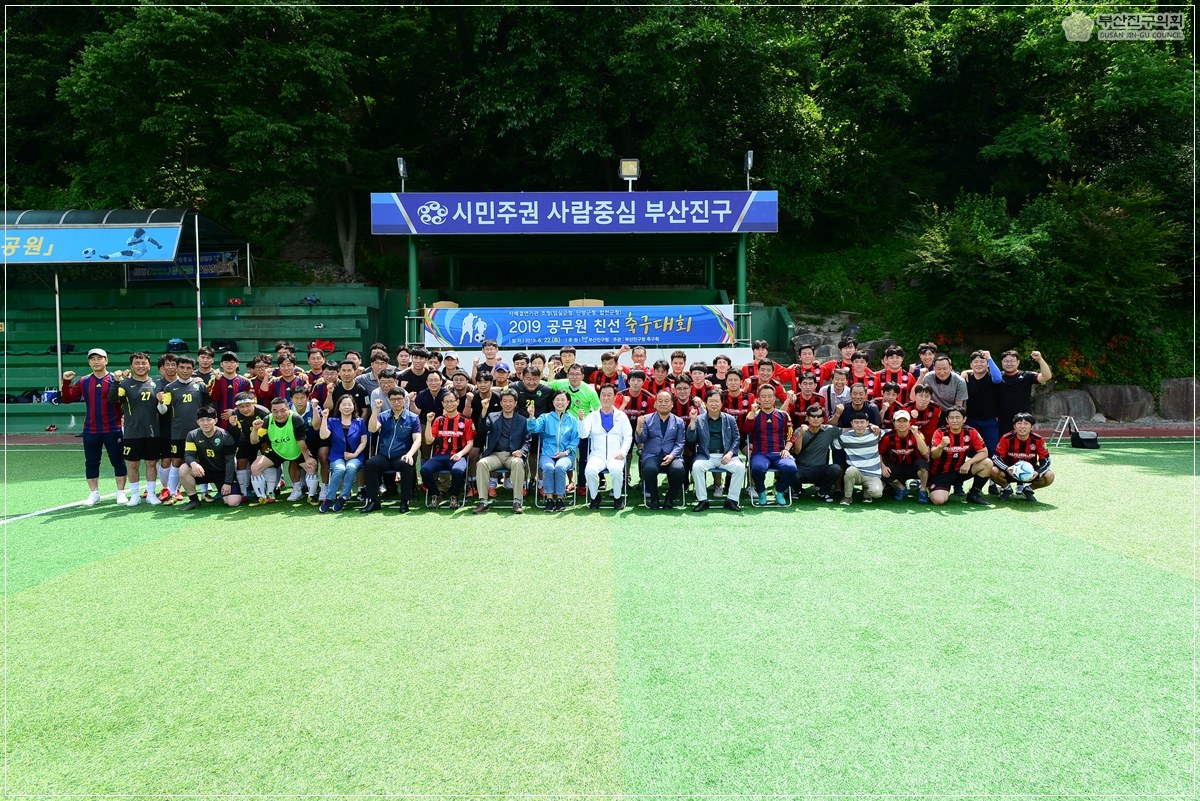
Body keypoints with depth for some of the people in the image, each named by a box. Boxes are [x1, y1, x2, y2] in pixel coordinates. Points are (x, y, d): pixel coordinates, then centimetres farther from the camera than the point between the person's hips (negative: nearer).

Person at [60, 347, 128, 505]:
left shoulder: (115, 379, -2)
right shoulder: (83, 382, 8)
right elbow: (67, 399, 7)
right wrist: (66, 382, -5)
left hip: (113, 430, -3)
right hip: (90, 431, 3)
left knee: (118, 461, 3)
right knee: (91, 463, 9)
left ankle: (121, 492, 14)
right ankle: (94, 494, 19)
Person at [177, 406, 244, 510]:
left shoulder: (225, 436, -13)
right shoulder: (192, 435, -5)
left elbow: (230, 461, -12)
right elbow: (188, 455, -12)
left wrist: (228, 483, -16)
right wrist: (193, 463, -38)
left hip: (223, 472, -3)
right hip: (204, 471, 3)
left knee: (233, 502, -21)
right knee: (183, 470, -27)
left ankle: (224, 493, 18)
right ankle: (194, 500, -8)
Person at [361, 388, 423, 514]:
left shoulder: (413, 418, 7)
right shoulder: (383, 416, 12)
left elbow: (417, 440, -2)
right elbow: (372, 429, -5)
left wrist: (410, 454, -20)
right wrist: (376, 409, -12)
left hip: (402, 456, -2)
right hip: (384, 456, 2)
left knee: (407, 465, -35)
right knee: (369, 463, -27)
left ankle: (405, 501, -21)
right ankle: (373, 501, -18)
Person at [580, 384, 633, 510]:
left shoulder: (621, 416, 12)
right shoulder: (592, 416, 12)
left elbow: (628, 437, 6)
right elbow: (583, 435, 1)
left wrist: (623, 452, -10)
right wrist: (581, 420, -16)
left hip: (616, 455, -1)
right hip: (597, 455, 1)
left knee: (616, 470, -34)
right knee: (589, 470, -31)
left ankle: (618, 497, -7)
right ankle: (594, 497, -3)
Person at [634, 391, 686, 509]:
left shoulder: (678, 422, 14)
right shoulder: (647, 419, 11)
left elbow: (680, 443, 6)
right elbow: (640, 440, 3)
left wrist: (672, 455, -13)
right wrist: (639, 427, -18)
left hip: (672, 456, 1)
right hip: (652, 455, -1)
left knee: (679, 469, -32)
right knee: (650, 469, -34)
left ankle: (670, 499, -8)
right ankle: (654, 499, -10)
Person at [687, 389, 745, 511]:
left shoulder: (730, 419, 13)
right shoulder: (699, 419, 10)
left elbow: (737, 438, 9)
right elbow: (691, 439, 1)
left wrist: (730, 453, -8)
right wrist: (692, 421, -11)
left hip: (726, 456, 1)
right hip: (706, 456, -1)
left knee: (740, 467, -27)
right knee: (696, 466, -32)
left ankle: (731, 500, -15)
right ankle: (702, 500, -20)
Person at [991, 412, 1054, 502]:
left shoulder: (1038, 440, -15)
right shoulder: (1007, 438, -18)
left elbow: (1045, 460, -10)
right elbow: (996, 457, -16)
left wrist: (1037, 473, -31)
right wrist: (1007, 469, -36)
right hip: (1010, 470, -1)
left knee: (1049, 476, -25)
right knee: (994, 471, -32)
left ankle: (1027, 490, 6)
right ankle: (1007, 489, 4)